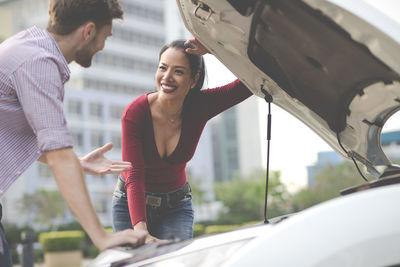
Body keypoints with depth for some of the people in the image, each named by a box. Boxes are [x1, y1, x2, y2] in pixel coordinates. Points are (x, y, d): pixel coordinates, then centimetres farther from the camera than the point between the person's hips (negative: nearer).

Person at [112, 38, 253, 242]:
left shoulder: (200, 107, -17)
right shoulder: (135, 112, -23)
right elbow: (134, 176, -29)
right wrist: (141, 231, -41)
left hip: (176, 206, 1)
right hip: (131, 205, -1)